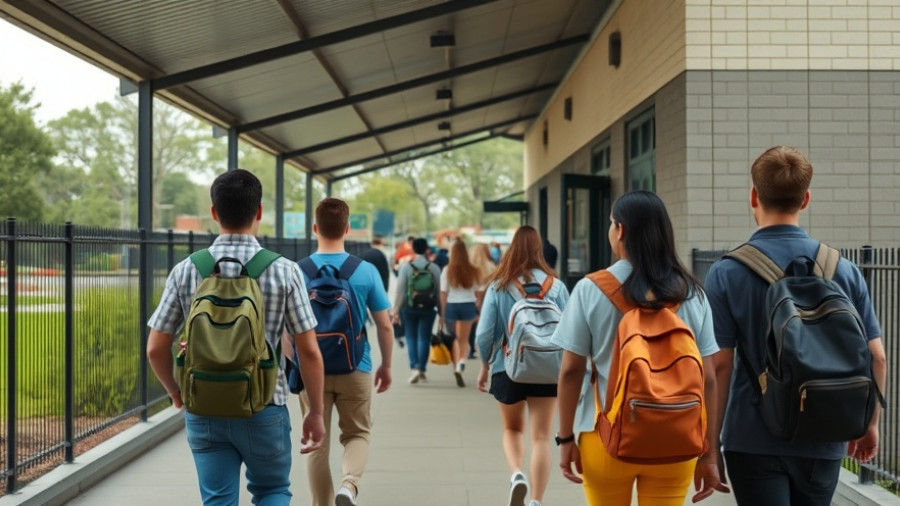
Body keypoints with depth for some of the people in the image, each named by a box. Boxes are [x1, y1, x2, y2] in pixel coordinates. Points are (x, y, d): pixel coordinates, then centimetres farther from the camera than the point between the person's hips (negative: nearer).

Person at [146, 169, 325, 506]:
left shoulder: (186, 271, -3)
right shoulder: (284, 271, -8)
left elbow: (156, 349, 0)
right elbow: (309, 351, -6)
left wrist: (177, 393, 19)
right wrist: (316, 412, 5)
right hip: (265, 408, -1)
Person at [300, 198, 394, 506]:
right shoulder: (366, 271, -6)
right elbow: (385, 325, -2)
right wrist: (386, 366, 12)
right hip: (355, 369, 0)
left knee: (318, 444, 12)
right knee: (357, 434, 16)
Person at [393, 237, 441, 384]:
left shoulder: (406, 266, -5)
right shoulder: (434, 268, -2)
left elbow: (400, 289, -6)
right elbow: (439, 291, 0)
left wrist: (396, 310, -1)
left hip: (409, 307, 0)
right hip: (428, 308, 0)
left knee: (411, 337, 9)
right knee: (424, 338, 6)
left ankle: (414, 368, -4)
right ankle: (421, 369, 6)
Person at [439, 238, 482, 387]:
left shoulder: (447, 271, -5)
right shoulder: (473, 271, -4)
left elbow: (443, 294, -4)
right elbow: (478, 292, 2)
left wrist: (442, 314, 2)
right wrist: (478, 311, 14)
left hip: (451, 306, 0)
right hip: (468, 306, 0)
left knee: (455, 338, 17)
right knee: (464, 340, 9)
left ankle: (456, 367, 12)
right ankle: (461, 362, -16)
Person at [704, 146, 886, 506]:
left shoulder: (727, 273, -9)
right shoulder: (843, 270, 0)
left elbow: (719, 364, -11)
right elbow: (875, 356, 2)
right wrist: (870, 422, 16)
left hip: (754, 440, -3)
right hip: (823, 441, 3)